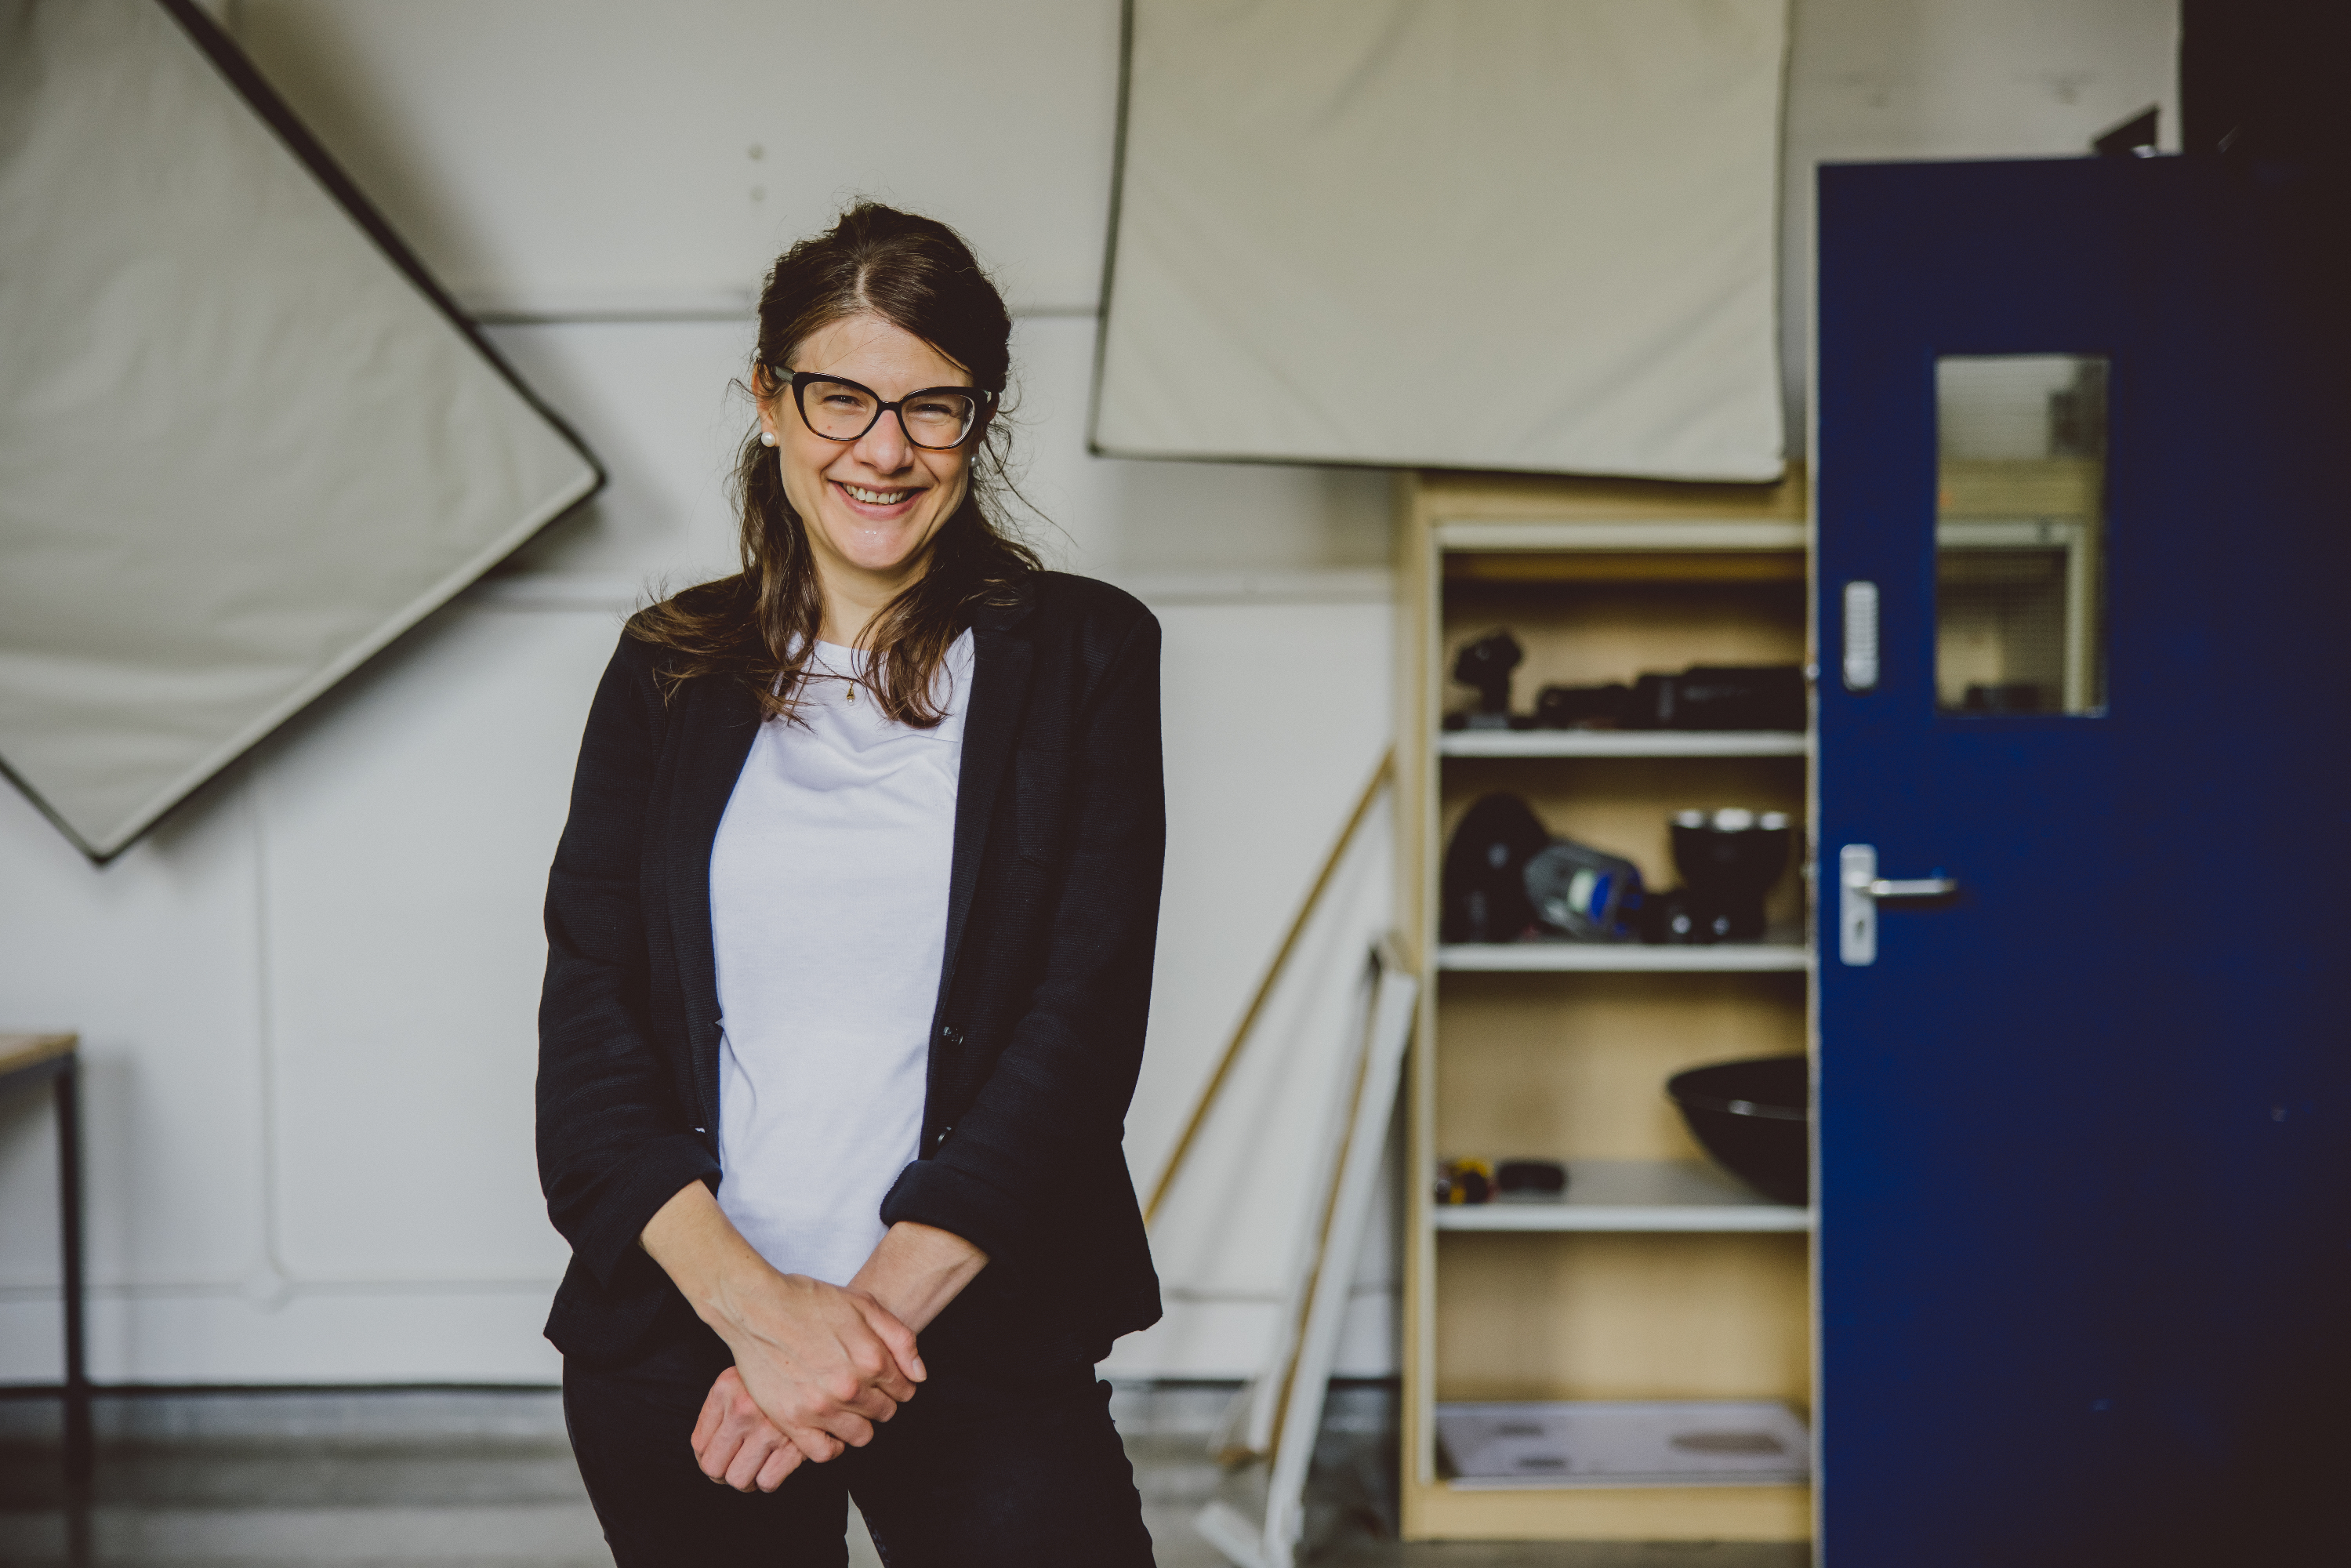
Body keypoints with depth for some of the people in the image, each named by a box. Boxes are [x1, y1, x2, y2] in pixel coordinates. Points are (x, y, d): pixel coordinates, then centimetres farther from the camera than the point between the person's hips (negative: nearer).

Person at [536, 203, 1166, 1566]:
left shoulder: (1084, 653, 1)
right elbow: (588, 1030, -1)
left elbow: (1084, 1024, -6)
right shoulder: (669, 671, 6)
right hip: (676, 1350, 2)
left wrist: (881, 1307, -15)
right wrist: (756, 1303, -15)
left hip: (982, 1341, -1)